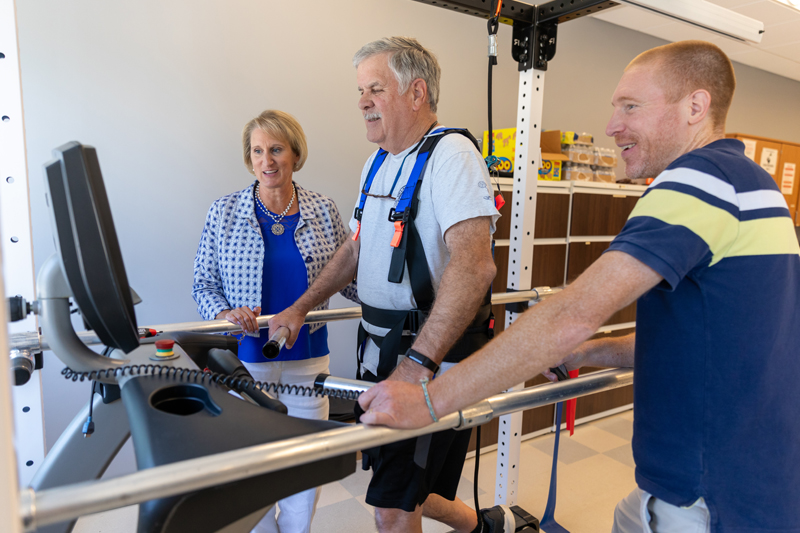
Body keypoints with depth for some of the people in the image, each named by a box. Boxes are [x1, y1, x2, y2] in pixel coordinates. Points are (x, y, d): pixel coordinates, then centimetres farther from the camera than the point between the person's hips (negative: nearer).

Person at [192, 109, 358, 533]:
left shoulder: (323, 211, -1)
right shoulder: (224, 213, -3)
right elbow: (203, 283, 1)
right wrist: (225, 313, -18)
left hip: (308, 356, 1)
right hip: (246, 357, -1)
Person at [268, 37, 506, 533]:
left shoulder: (450, 154, -16)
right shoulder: (378, 163, 13)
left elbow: (474, 264, -31)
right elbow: (356, 249, 21)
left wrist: (417, 365, -38)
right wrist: (300, 309, 16)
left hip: (434, 361, -8)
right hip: (381, 351, 9)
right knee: (401, 490, 20)